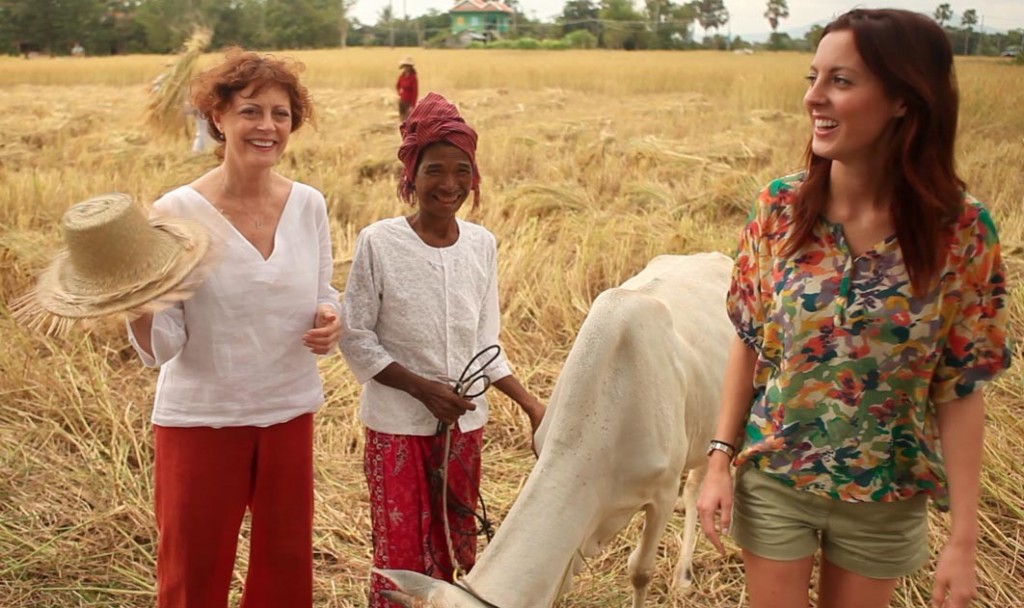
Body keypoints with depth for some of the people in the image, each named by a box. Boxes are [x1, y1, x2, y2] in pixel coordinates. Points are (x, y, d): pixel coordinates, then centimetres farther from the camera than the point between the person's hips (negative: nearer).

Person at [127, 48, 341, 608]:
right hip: (200, 419, -3)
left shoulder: (308, 205, -3)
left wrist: (328, 322, -12)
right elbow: (159, 348, -14)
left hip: (289, 414, 3)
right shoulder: (178, 212, -15)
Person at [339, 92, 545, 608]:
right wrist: (423, 388, -16)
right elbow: (355, 338, -9)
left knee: (453, 548, 14)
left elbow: (485, 345, 7)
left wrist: (532, 405, 0)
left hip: (465, 424, 4)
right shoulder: (378, 242, -13)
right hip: (396, 424, -4)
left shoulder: (482, 244, -1)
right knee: (400, 553, 6)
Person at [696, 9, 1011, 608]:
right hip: (774, 481, 1)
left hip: (888, 499, 0)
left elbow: (962, 389, -11)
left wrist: (964, 537, -9)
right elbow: (749, 343, -2)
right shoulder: (780, 207, -11)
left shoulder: (961, 228, -16)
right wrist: (720, 459, -4)